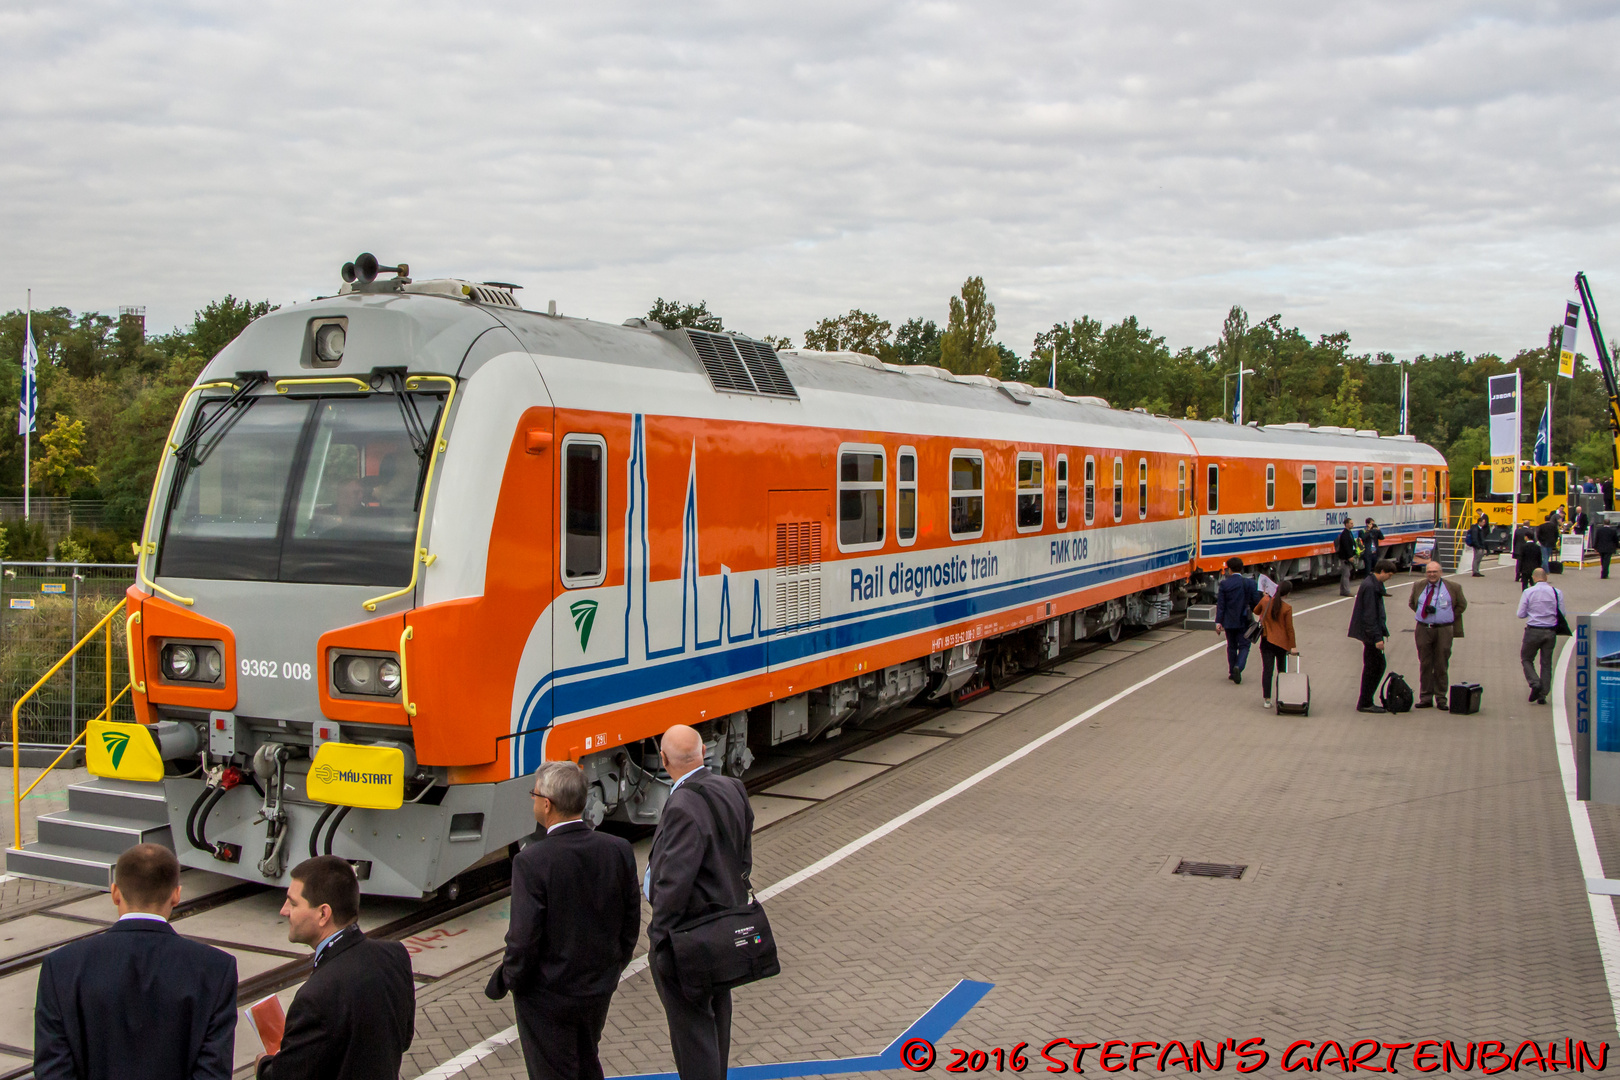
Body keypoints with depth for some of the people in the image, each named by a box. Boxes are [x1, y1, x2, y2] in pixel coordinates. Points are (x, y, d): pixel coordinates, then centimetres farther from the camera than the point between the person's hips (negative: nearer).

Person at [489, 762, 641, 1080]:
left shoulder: (531, 862, -25)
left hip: (547, 996, -5)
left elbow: (524, 939, -22)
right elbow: (631, 923, 0)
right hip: (599, 990, 5)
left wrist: (505, 981, -4)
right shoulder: (619, 850, -10)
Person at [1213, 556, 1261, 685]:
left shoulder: (1224, 584, -6)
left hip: (1229, 621, 1)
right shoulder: (1250, 584, -4)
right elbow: (1256, 602, -2)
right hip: (1244, 621, -1)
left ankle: (1232, 672, 20)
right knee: (1244, 646, 5)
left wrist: (1218, 622, -7)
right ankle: (1238, 667, -20)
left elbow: (1220, 604, -7)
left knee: (1231, 646, 14)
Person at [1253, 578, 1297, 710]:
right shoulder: (1287, 608, -13)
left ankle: (1266, 699, -6)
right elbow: (1289, 628, -9)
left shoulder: (1265, 600, -4)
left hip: (1266, 641, 2)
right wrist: (1293, 646, -4)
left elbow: (1256, 611, 16)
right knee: (1282, 670, 13)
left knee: (1267, 670, 0)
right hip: (1282, 642, -2)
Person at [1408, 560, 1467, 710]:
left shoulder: (1453, 587, 1)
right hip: (1423, 629, 2)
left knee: (1441, 666, 1)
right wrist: (1424, 611, 4)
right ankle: (1425, 698, 9)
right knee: (1425, 665, 4)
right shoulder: (1418, 586, 8)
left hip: (1444, 630, -2)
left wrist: (1448, 617, 2)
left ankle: (1441, 698, 9)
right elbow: (1411, 603, 21)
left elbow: (1462, 605, 11)